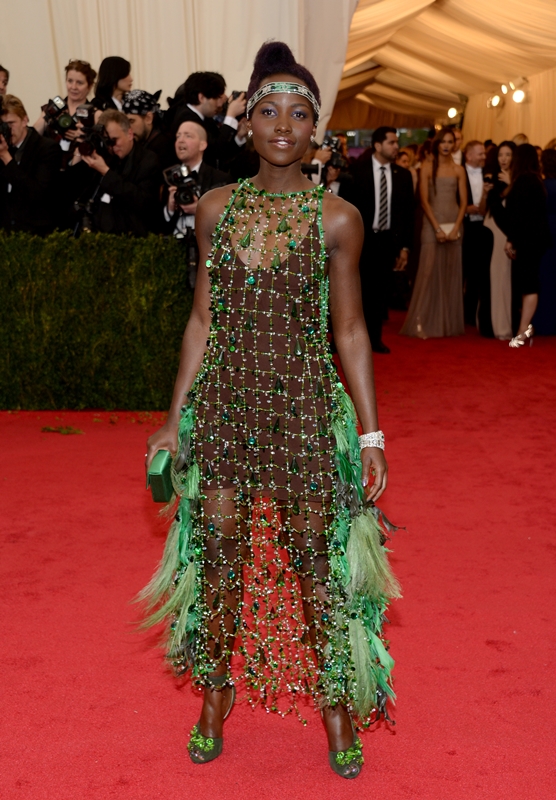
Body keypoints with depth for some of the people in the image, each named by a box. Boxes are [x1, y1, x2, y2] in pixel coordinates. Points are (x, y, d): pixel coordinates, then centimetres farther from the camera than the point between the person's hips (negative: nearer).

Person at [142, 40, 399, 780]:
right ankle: (217, 689, 32)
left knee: (316, 553, 7)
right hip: (225, 401, 2)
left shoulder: (336, 218, -4)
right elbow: (204, 318, 6)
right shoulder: (216, 209, 2)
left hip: (305, 405, -2)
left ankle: (335, 697, 28)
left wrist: (371, 432, -2)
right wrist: (175, 416, 6)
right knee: (219, 548, 11)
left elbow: (350, 330, -1)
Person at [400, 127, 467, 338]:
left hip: (453, 225, 3)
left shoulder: (458, 170, 9)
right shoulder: (427, 167, 1)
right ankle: (421, 323, -5)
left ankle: (449, 323, 11)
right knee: (428, 272, -7)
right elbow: (424, 200, -5)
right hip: (432, 224, -3)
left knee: (451, 274, 5)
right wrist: (437, 228, -13)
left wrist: (456, 227, -8)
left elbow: (463, 202, 6)